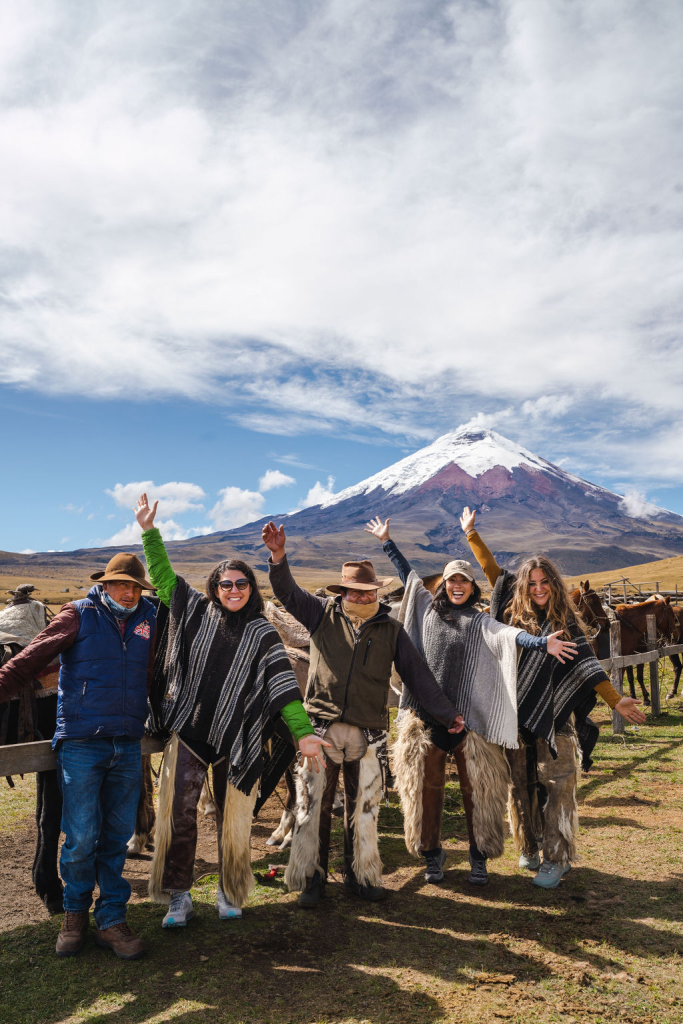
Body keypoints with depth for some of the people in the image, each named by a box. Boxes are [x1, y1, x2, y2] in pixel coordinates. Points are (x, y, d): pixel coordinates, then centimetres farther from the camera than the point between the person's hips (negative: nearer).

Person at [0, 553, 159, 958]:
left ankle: (112, 918, 23)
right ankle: (75, 913, 25)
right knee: (81, 838, 0)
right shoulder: (79, 615, -2)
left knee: (117, 837, 9)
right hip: (81, 745, -3)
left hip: (128, 747, 3)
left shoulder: (148, 618, 8)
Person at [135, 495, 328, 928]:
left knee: (233, 819, 7)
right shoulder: (196, 611, 5)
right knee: (179, 813, 0)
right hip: (188, 732, 1)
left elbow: (283, 682, -6)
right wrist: (149, 531, 3)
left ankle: (230, 892, 27)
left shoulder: (262, 632, -1)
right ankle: (178, 896, 17)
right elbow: (164, 577, 9)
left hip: (234, 740, -1)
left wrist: (303, 732, -15)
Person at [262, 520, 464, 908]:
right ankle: (312, 880, 21)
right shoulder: (323, 614, 5)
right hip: (322, 728, -1)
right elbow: (288, 592, -5)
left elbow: (418, 675, 9)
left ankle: (362, 876, 30)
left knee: (364, 809, 12)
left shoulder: (391, 629, 8)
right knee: (314, 806, 5)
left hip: (369, 733, 1)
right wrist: (279, 557, -23)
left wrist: (448, 714, 7)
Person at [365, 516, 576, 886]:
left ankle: (479, 858, 21)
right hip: (425, 714, 2)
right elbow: (406, 572, 16)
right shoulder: (428, 607, 8)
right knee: (426, 786, 10)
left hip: (467, 717, -2)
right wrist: (386, 541, 20)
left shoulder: (479, 621, 2)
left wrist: (542, 643, -33)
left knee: (474, 787, 5)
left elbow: (508, 634, -15)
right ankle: (432, 854, 26)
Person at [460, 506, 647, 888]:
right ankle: (529, 848, 28)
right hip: (517, 716, 2)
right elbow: (494, 571, 9)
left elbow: (587, 665, -4)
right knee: (522, 785, 11)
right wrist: (471, 533, 12)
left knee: (556, 787, 0)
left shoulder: (566, 622, 0)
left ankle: (557, 859, 11)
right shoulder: (515, 613, 3)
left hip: (555, 718, -2)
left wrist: (616, 700, -14)